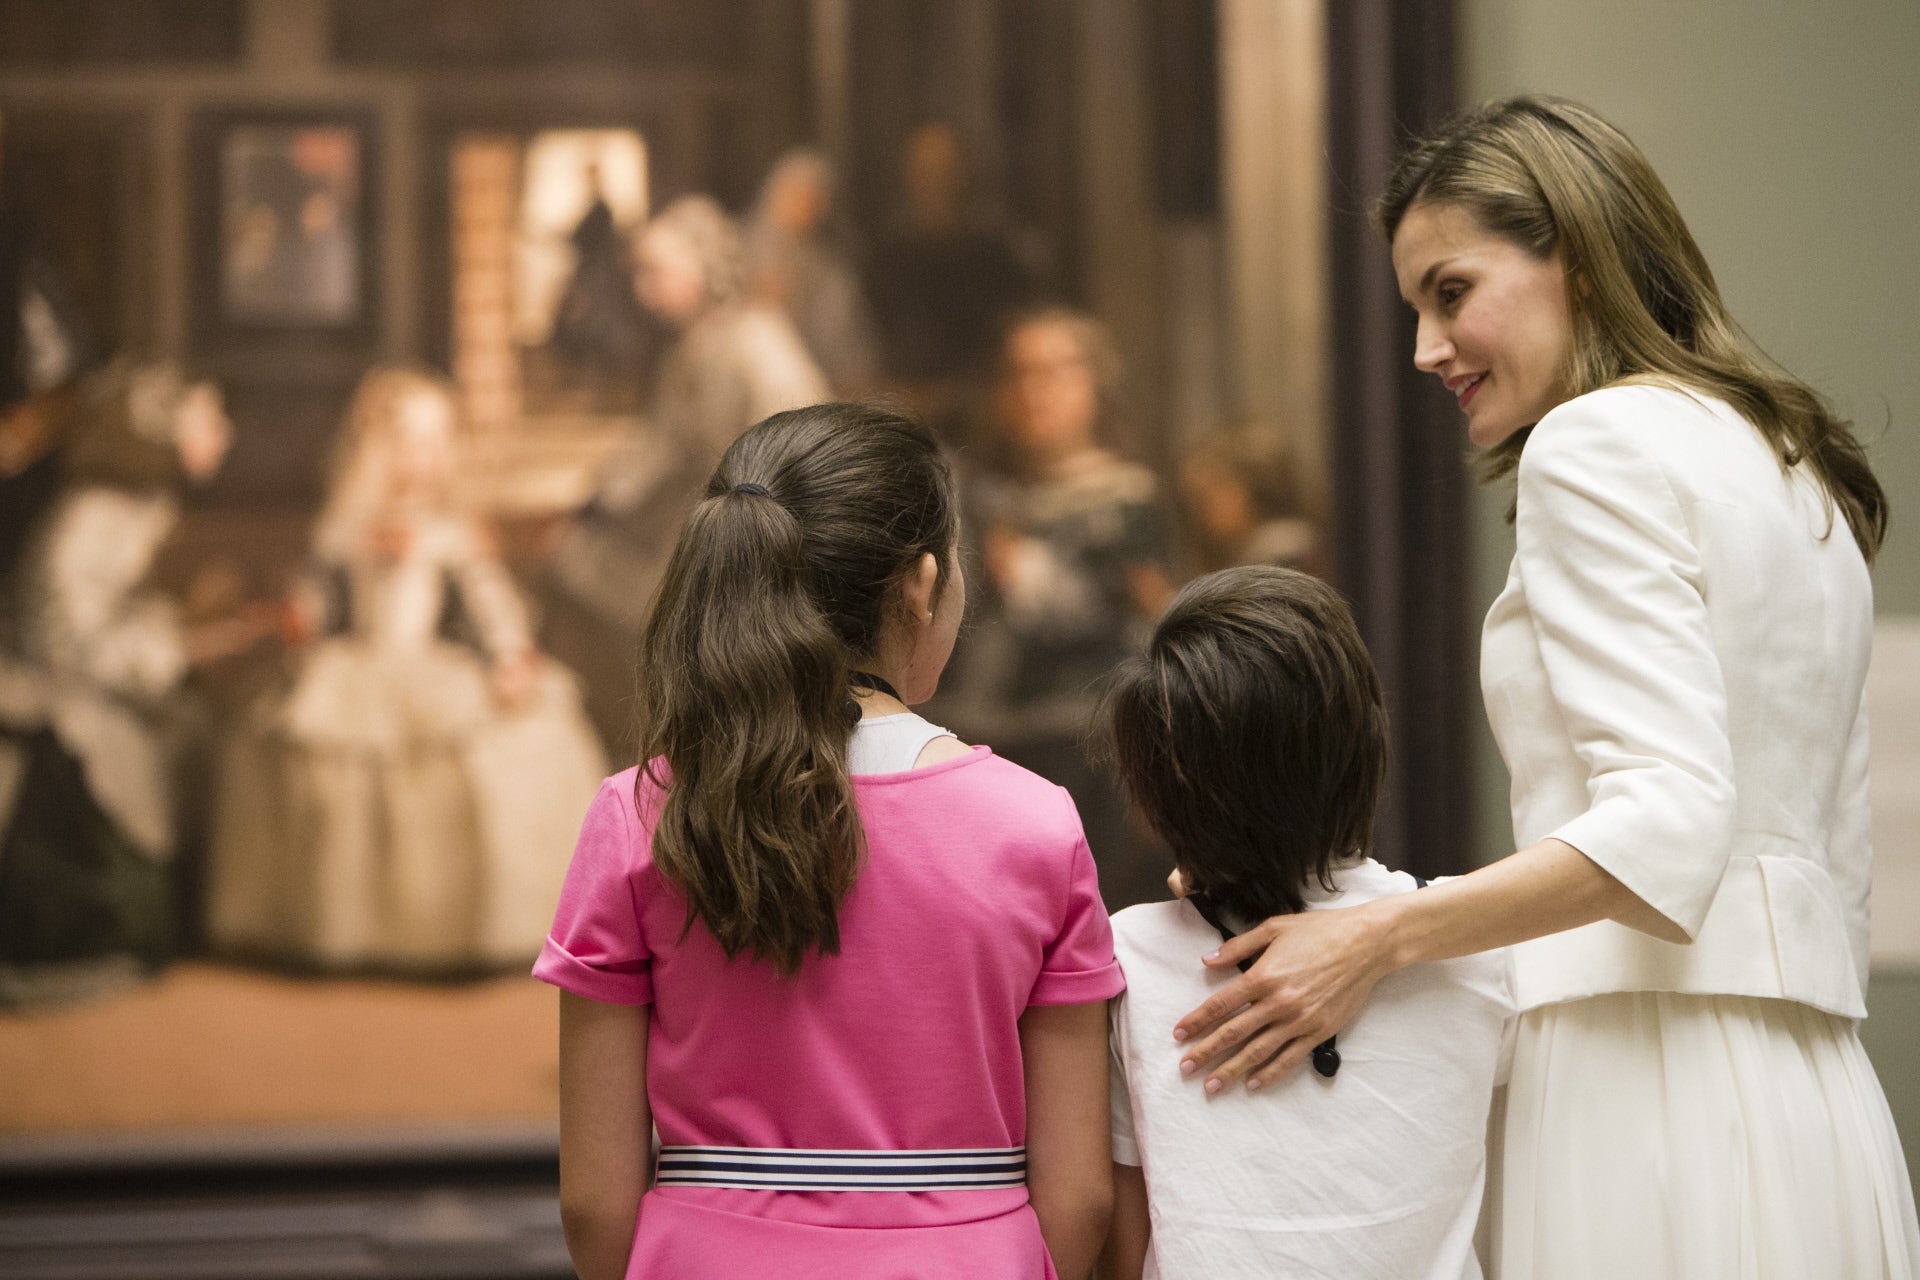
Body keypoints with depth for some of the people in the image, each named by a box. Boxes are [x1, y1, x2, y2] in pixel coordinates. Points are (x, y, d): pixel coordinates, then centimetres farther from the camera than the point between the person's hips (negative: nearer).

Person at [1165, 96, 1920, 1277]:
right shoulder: (1798, 473, 22)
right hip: (1815, 1110, 9)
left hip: (1658, 1068, -9)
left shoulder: (1599, 441, -6)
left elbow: (1664, 823, -18)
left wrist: (1376, 940, -18)